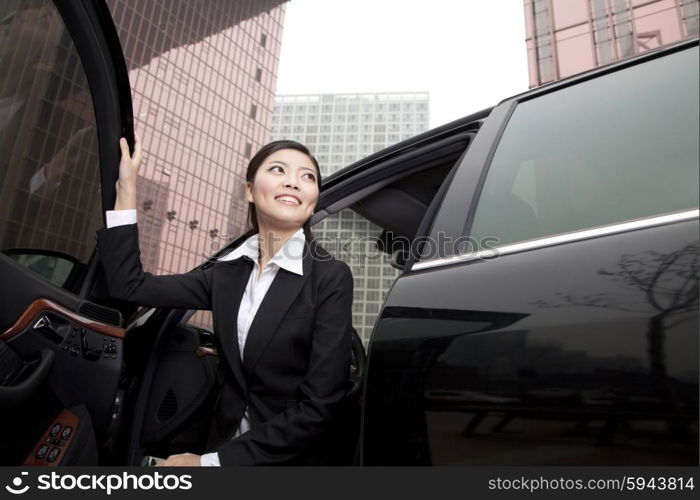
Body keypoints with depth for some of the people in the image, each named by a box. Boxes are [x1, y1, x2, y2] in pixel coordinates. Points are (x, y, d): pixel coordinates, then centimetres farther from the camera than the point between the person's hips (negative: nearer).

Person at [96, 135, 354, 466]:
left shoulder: (331, 278, -14)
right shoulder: (227, 272, 1)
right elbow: (130, 286, 3)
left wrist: (212, 461, -15)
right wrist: (125, 188, 0)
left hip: (289, 458, -3)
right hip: (223, 442, 4)